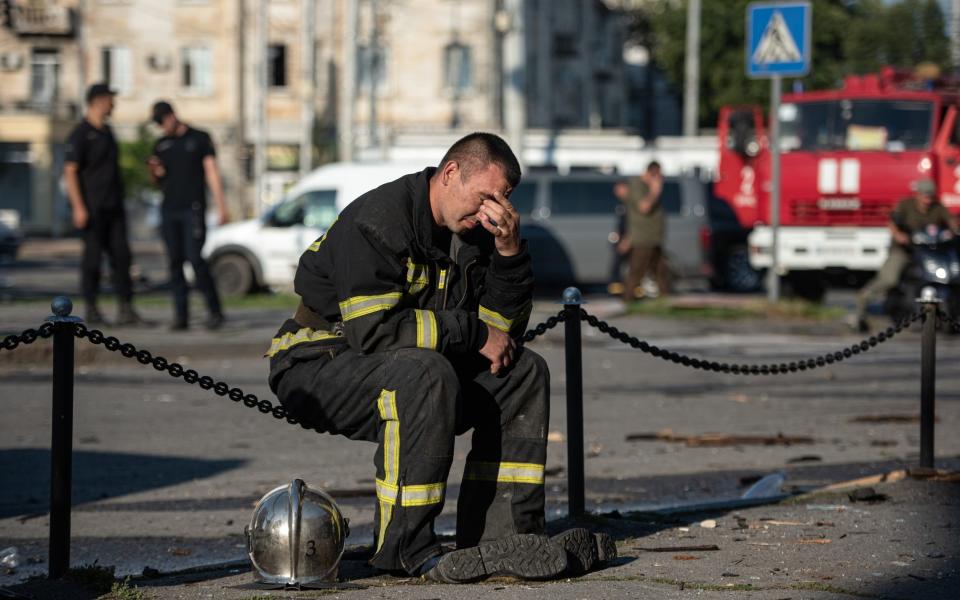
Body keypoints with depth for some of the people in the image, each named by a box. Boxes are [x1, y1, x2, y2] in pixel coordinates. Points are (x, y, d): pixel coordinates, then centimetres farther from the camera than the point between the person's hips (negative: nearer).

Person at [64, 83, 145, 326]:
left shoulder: (106, 132, 16)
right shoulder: (80, 134, -9)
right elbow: (70, 172, -13)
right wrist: (78, 207, -20)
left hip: (113, 206, 7)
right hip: (92, 209, -7)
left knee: (121, 255, 0)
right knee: (93, 256, -2)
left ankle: (125, 309, -2)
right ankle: (91, 308, 7)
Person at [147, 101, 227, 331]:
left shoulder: (199, 139, 5)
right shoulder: (161, 145, 17)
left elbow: (212, 173, 1)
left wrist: (221, 206, -7)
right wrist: (154, 171, -3)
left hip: (193, 208, -4)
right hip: (169, 209, 4)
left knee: (195, 258, -14)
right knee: (175, 262, -1)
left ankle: (215, 311, -6)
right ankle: (181, 315, 0)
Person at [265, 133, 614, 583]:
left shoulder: (472, 230, 4)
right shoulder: (377, 221, -22)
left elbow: (503, 328, 2)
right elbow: (373, 329, -29)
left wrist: (510, 252, -13)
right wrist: (471, 333, -22)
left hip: (410, 363, 8)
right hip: (317, 367, -8)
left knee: (523, 373, -4)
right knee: (424, 375, -37)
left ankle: (500, 534, -10)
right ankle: (405, 549, -29)